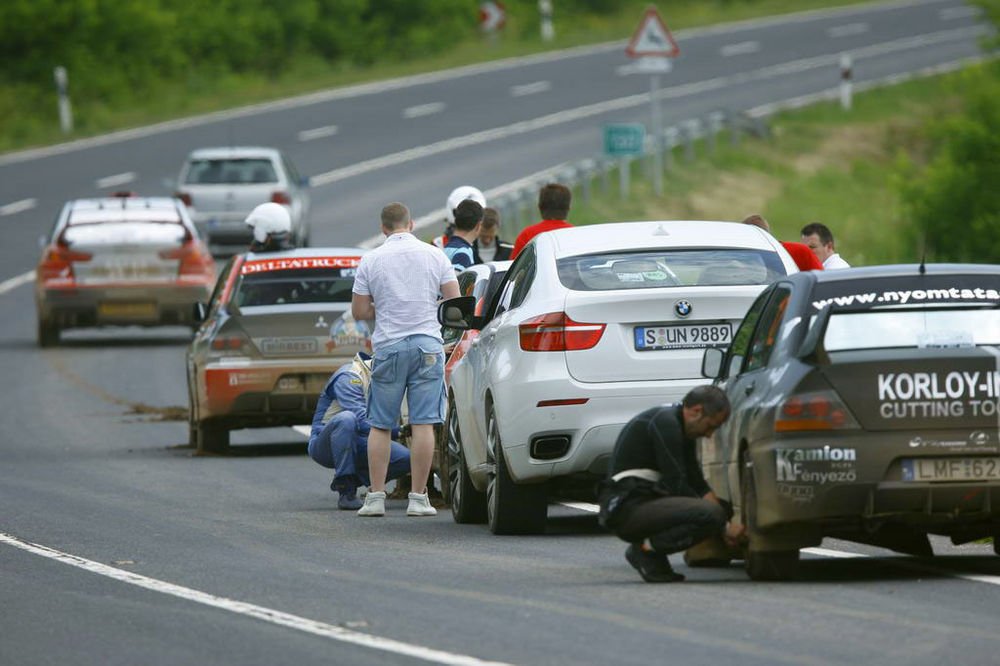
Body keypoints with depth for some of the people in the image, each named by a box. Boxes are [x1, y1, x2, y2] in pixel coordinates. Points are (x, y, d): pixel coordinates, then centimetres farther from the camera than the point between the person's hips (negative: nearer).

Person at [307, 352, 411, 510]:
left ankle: (355, 479, 7)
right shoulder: (350, 377, -19)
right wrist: (397, 431, -32)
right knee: (346, 419, -40)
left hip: (357, 445, 7)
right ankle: (345, 490, -30)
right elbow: (360, 422, -29)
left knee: (406, 459, -14)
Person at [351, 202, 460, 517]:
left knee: (380, 426, 8)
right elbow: (455, 302, 3)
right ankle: (418, 498, -3)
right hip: (427, 344, 0)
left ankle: (375, 496, 5)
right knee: (423, 424, -1)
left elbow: (359, 311, 2)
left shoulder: (370, 260, 1)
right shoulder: (434, 255, 3)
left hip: (388, 347, 0)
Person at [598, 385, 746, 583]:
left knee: (721, 507, 16)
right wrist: (723, 526, -13)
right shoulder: (665, 423, -15)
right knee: (711, 513, -26)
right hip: (626, 509, -10)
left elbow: (698, 485, 18)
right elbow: (677, 487, -18)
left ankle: (649, 545, 6)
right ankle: (646, 549, -11)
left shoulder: (680, 427, 16)